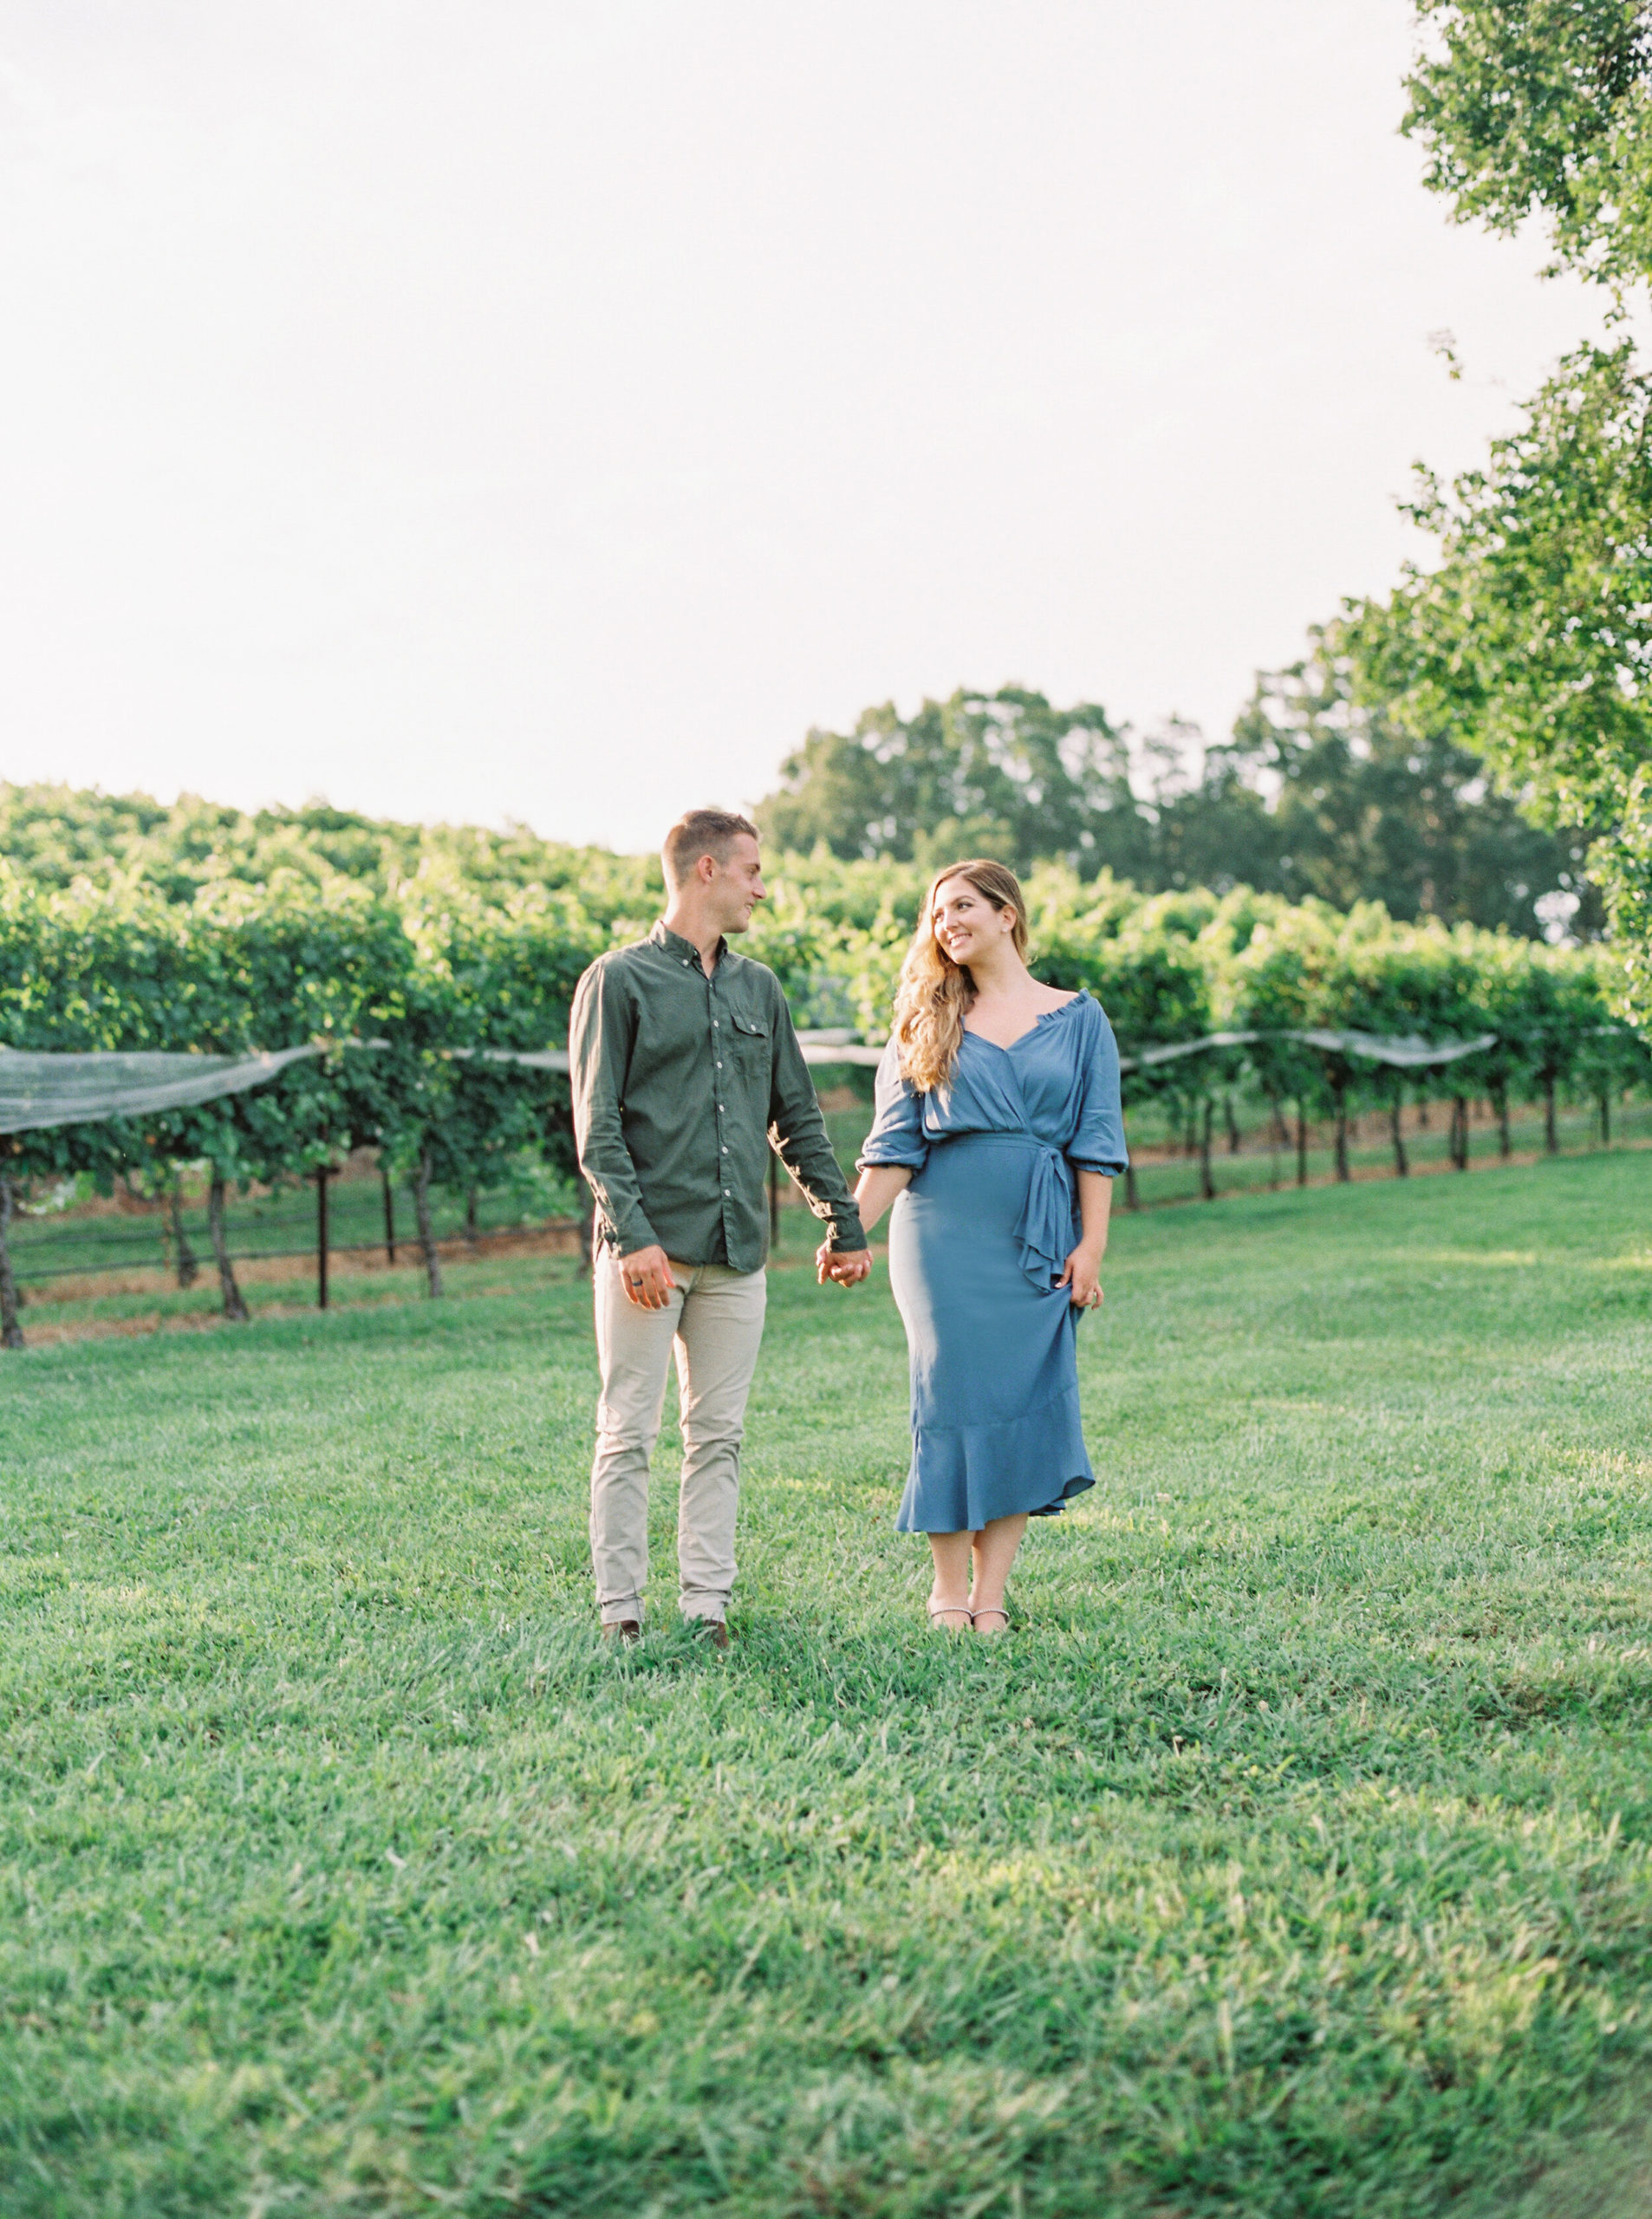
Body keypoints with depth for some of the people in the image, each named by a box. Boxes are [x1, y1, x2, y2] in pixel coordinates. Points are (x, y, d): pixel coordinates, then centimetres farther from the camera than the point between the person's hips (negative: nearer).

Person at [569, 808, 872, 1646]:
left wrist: (844, 1224, 17)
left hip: (736, 1253, 5)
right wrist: (633, 1236, -17)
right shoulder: (619, 981, -1)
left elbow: (798, 1118, 20)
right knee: (627, 1436, -2)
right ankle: (621, 1615, 4)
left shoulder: (758, 988, 16)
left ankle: (708, 1609, 12)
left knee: (717, 1436, 7)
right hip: (646, 1252, -5)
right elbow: (597, 1128, -7)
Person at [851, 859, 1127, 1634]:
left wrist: (1091, 1247, -3)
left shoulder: (1077, 1019, 8)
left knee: (1024, 1402, -3)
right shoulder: (928, 1023, 9)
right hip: (942, 1233, 0)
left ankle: (991, 1592, 4)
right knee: (951, 1394, -2)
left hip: (1037, 1241, 0)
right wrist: (852, 1229, -4)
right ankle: (948, 1588, 9)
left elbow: (1095, 1141, 4)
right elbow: (896, 1142, 6)